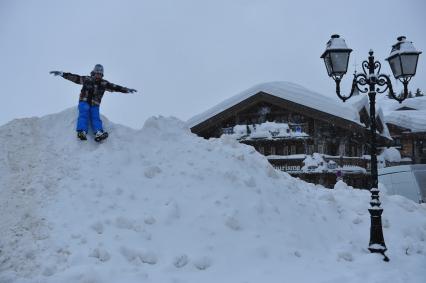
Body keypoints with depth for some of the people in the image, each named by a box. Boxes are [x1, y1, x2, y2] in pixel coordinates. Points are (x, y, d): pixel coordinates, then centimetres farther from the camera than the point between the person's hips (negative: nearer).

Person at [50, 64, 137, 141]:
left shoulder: (104, 84, 6)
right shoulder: (87, 79, 4)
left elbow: (115, 87, 2)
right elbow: (74, 77, 2)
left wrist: (127, 90, -5)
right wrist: (62, 73, -3)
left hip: (95, 105, 1)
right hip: (84, 102, -1)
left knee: (95, 117, -20)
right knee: (83, 115, -24)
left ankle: (98, 133, -44)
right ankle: (82, 132, -43)